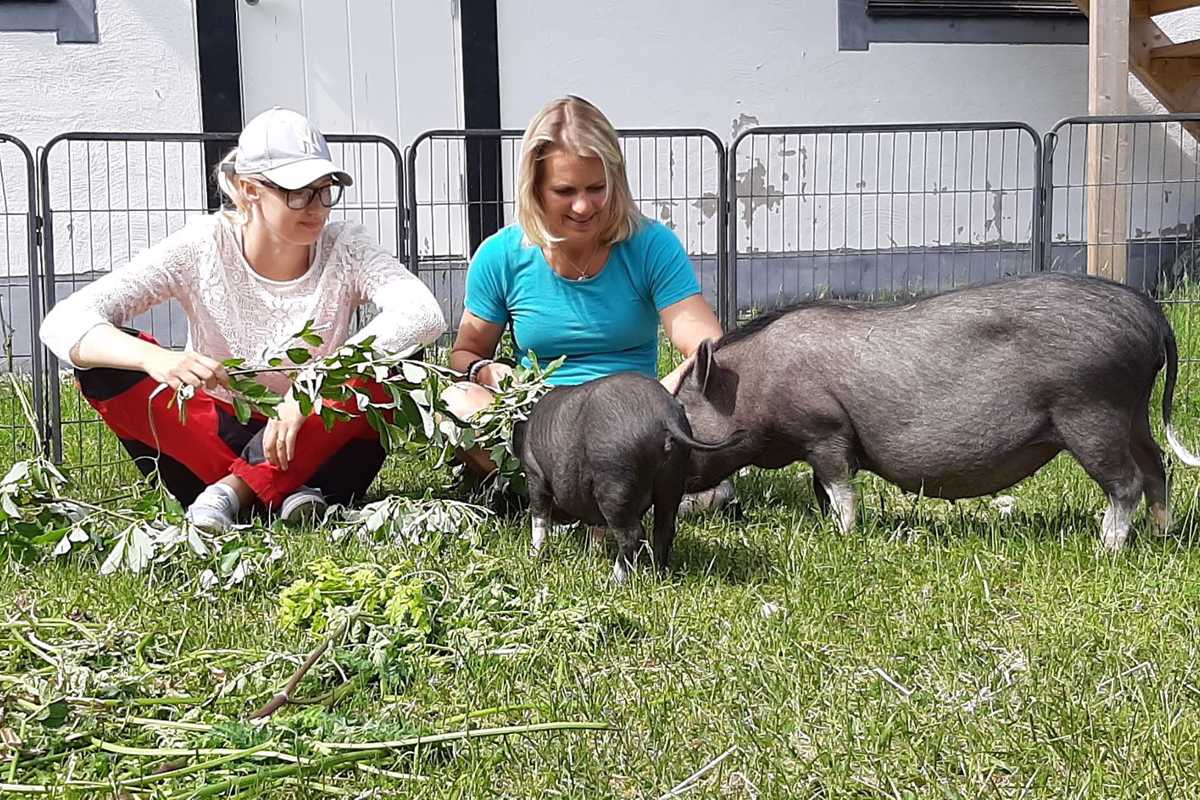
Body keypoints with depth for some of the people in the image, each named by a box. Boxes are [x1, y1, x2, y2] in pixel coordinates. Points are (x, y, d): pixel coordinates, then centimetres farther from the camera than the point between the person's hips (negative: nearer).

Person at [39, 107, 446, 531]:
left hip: (314, 445, -1)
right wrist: (154, 359, -42)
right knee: (104, 362, -23)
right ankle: (286, 496, -25)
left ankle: (234, 490, -22)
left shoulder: (345, 249, -9)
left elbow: (424, 315, -29)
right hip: (213, 438, 1)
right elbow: (64, 322, -19)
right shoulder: (203, 248, -11)